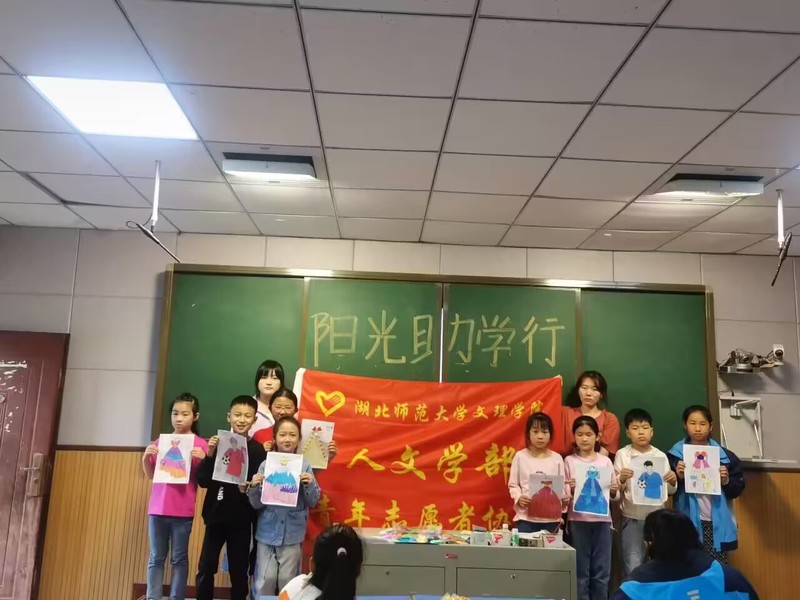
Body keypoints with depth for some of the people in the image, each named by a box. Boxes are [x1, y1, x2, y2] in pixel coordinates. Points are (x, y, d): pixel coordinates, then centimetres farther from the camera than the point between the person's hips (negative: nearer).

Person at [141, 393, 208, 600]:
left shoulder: (200, 445, -2)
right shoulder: (161, 441, 7)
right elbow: (150, 475, 13)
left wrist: (203, 459, -20)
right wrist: (146, 457, -5)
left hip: (183, 511, -3)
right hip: (158, 508, 3)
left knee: (179, 558, 6)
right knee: (156, 557, 8)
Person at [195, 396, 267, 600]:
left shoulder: (257, 449, -5)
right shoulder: (218, 443, 0)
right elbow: (203, 481, -5)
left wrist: (249, 488, -26)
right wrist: (210, 455, -18)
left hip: (241, 519, -1)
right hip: (216, 515, 1)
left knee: (239, 571, 9)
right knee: (205, 568, 4)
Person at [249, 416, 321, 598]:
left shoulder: (305, 466, -4)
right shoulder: (266, 465, -4)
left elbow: (312, 502, -1)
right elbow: (257, 504, -2)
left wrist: (309, 485, -19)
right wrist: (254, 487, -20)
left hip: (292, 533, 0)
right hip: (267, 531, 0)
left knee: (287, 582, 10)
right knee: (264, 581, 6)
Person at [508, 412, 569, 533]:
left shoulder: (557, 458, 3)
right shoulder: (520, 456, -1)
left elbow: (562, 484, 6)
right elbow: (513, 484, 2)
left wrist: (565, 497, -14)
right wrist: (519, 498, -16)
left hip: (551, 518, 2)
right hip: (526, 517, -2)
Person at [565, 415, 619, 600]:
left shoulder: (605, 461, 7)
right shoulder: (569, 461, 1)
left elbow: (613, 495, 10)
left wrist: (614, 490, -11)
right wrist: (570, 489, -22)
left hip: (602, 520, 2)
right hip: (578, 520, -2)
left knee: (602, 572, 7)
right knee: (580, 570, 2)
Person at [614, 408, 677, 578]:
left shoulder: (660, 456, 4)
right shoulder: (622, 455, -3)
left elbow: (669, 491, 8)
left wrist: (673, 482, -13)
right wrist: (621, 479, -24)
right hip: (632, 518, -3)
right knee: (632, 567, -3)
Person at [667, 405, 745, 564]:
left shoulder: (724, 456, 2)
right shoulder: (675, 455, -2)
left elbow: (738, 489, 7)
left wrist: (726, 481, -12)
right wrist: (678, 478, -16)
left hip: (717, 523, 1)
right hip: (689, 523, -1)